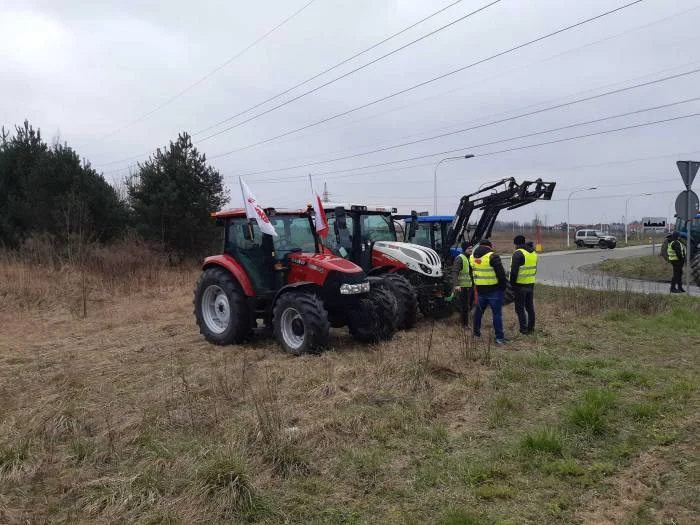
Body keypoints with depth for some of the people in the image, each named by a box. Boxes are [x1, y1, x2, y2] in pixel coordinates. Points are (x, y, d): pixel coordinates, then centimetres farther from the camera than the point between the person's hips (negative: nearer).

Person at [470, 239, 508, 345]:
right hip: (494, 290, -5)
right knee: (497, 314, 1)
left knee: (478, 311, 19)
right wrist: (503, 287, -3)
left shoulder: (472, 257, 6)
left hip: (480, 290, 5)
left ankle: (476, 332, 30)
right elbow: (501, 274, -16)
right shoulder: (492, 257, -15)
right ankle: (499, 337, 3)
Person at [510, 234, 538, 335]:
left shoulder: (518, 253, -15)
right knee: (530, 307, 16)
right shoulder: (533, 253, 13)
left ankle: (524, 330, 0)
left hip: (520, 285, -8)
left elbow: (514, 271, -19)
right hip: (531, 284, 8)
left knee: (520, 308, 0)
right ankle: (531, 328, 23)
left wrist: (512, 284, -13)